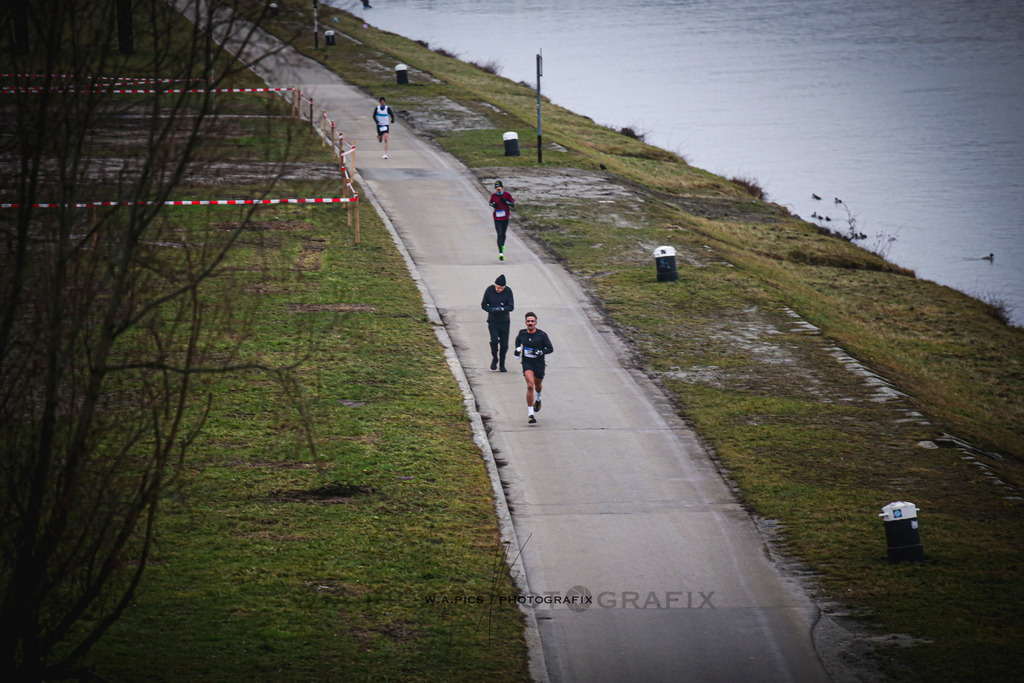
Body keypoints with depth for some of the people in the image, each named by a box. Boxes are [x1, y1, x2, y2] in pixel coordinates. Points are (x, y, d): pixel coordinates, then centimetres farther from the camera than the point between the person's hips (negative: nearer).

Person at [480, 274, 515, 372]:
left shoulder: (508, 291, -5)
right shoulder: (489, 290, -5)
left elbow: (511, 307, -6)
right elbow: (483, 305, 1)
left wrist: (501, 309, -24)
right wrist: (491, 310, -18)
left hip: (504, 321, 1)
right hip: (492, 321, -1)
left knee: (504, 344, 2)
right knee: (494, 340, -18)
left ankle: (502, 365, 19)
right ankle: (494, 359, 7)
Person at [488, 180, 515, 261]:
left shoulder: (507, 195, -6)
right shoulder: (493, 195, -2)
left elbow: (513, 204, -4)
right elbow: (491, 202, 16)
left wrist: (506, 202, -21)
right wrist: (493, 205, -7)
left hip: (505, 218, 1)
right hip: (497, 218, -1)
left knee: (503, 234, 13)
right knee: (499, 235, -10)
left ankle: (502, 245, 46)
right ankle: (500, 253, -13)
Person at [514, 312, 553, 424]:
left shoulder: (542, 335, -12)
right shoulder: (522, 333, -3)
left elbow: (550, 349, -7)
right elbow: (518, 339, 22)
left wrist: (539, 352, -24)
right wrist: (517, 349, 5)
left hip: (539, 364, 0)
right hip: (527, 364, 0)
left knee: (537, 385, 21)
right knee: (530, 385, -20)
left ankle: (538, 399, 60)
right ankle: (530, 414, -20)